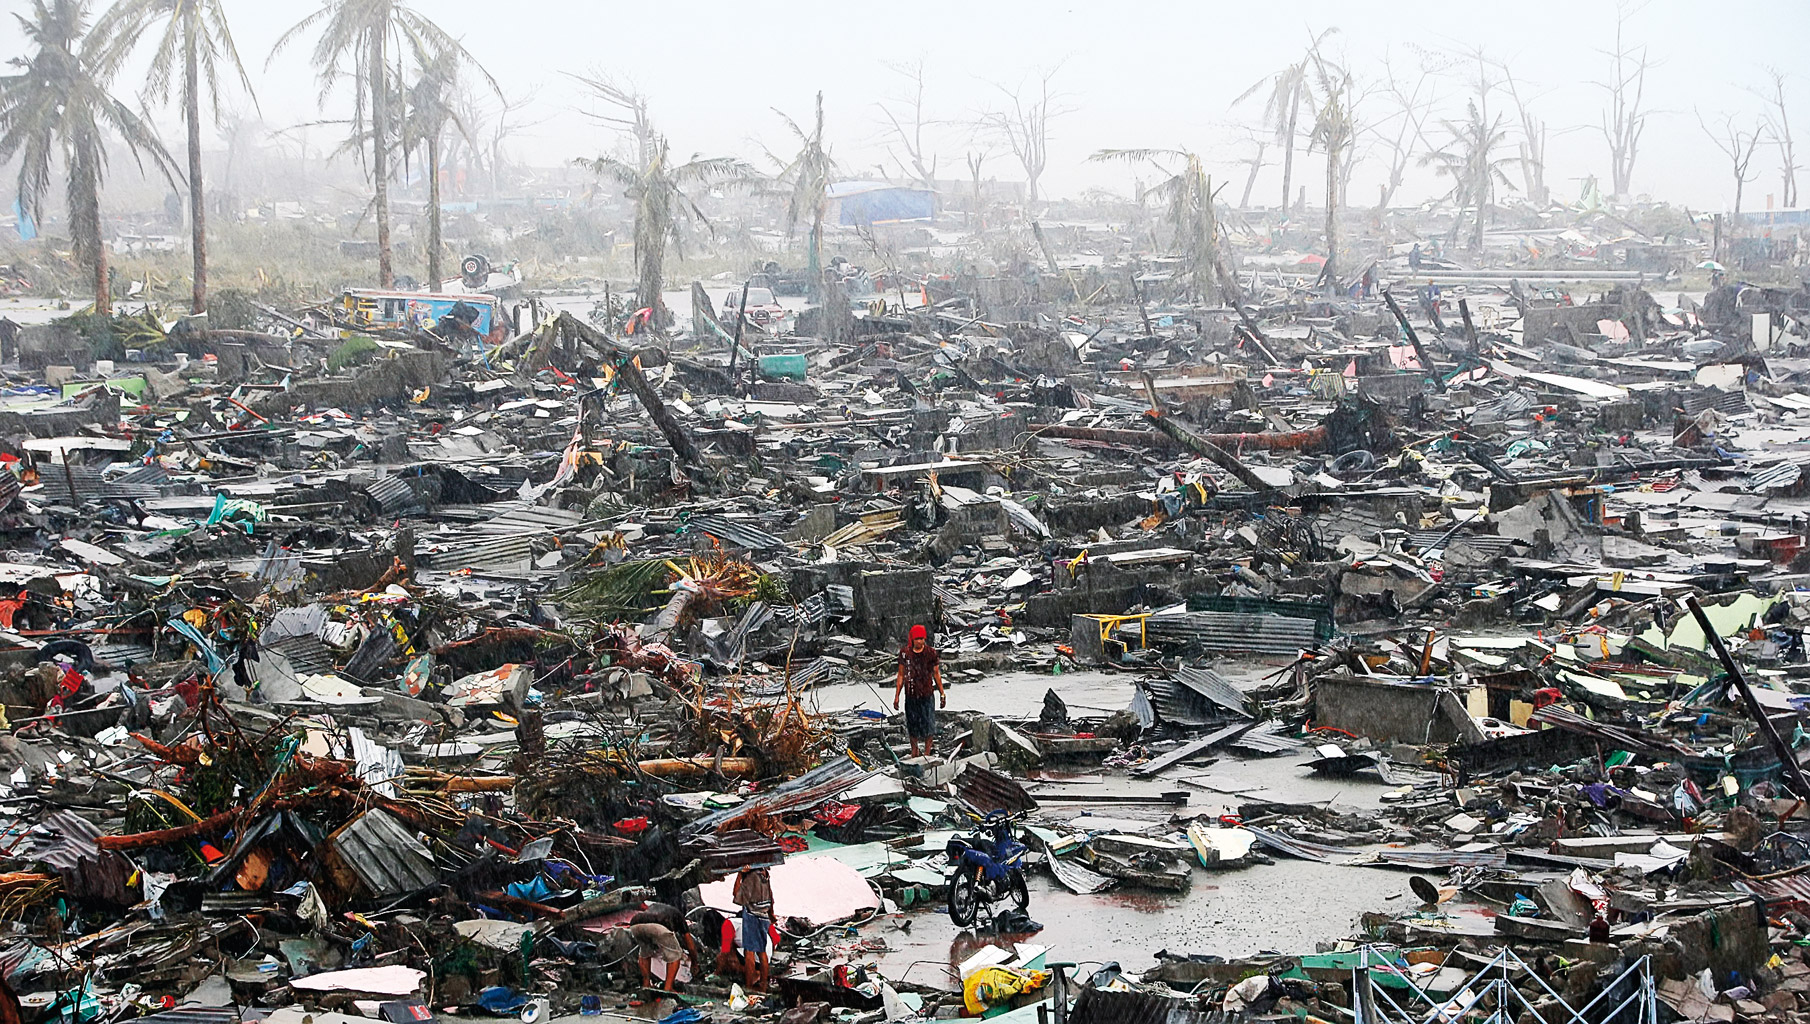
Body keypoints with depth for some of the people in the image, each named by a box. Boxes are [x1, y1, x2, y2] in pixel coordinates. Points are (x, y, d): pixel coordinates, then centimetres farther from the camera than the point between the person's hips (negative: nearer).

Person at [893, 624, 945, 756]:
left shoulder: (931, 653, -4)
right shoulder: (905, 653, -1)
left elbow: (936, 673, 5)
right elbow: (901, 675, 7)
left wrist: (942, 693, 8)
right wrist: (896, 696, 7)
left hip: (927, 695, -2)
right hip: (911, 695, 2)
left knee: (928, 725, -2)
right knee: (912, 725, 10)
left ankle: (927, 753, 10)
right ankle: (914, 751, 27)